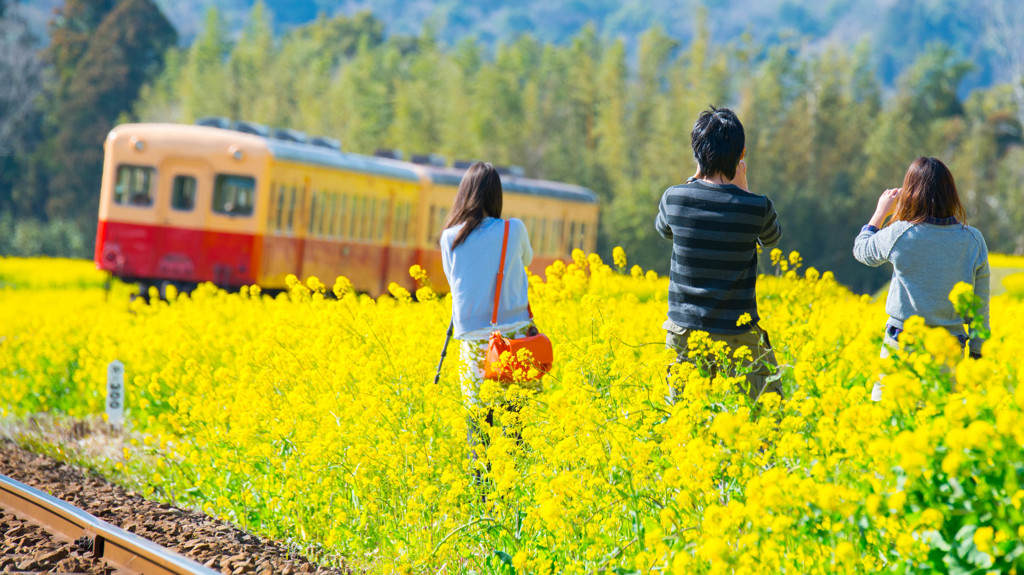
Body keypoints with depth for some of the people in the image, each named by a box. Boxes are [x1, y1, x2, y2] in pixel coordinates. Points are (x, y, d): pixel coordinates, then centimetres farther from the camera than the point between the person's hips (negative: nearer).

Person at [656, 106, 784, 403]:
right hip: (738, 334, -2)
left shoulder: (675, 198, -6)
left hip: (684, 333, 2)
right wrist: (743, 189, 10)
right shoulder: (756, 207, -11)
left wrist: (695, 180, 16)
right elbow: (772, 238, 13)